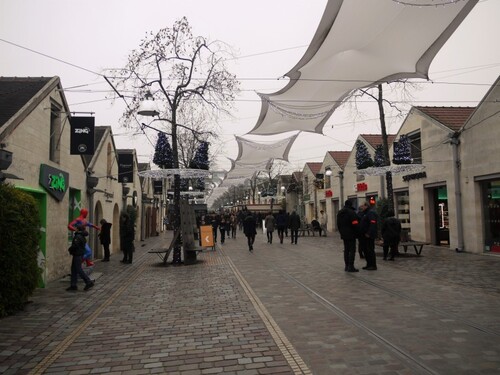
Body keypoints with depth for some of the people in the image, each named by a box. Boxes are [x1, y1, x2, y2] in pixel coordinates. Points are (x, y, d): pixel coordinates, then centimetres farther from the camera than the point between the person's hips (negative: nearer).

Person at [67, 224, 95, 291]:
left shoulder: (78, 237, -19)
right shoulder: (82, 236, 11)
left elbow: (74, 246, -25)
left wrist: (70, 249, -5)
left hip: (77, 255, -10)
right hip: (79, 254, 10)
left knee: (79, 270, -5)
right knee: (74, 270, 13)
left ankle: (89, 282, -1)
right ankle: (73, 285, 16)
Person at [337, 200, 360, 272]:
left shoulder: (339, 213, 13)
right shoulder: (351, 212, -14)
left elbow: (338, 224, 17)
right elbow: (355, 224, -18)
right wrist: (357, 233, -7)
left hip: (344, 235, 8)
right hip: (351, 234, -8)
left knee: (346, 250, 13)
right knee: (352, 250, -4)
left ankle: (347, 266, 16)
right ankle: (351, 267, -6)